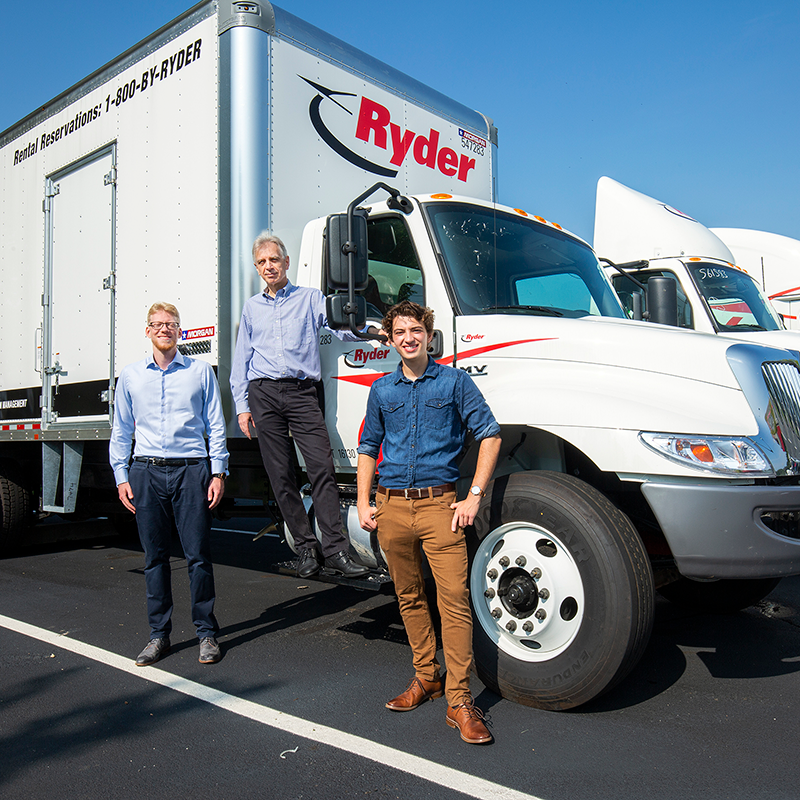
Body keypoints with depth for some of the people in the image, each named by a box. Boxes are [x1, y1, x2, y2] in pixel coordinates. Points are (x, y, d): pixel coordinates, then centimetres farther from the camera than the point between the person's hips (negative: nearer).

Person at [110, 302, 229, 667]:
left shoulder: (201, 371, 8)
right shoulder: (130, 376, 12)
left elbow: (216, 427, 7)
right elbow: (120, 432, 15)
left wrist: (218, 472, 0)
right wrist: (121, 477, 7)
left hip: (191, 469, -2)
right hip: (146, 472, 2)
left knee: (198, 555, -1)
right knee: (154, 557, 7)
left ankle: (207, 633, 12)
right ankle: (158, 634, 20)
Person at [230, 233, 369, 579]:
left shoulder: (311, 298, 12)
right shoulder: (251, 307, 20)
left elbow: (340, 327, 0)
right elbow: (241, 359, 20)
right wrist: (242, 405, 11)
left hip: (302, 392, -2)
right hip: (264, 394, 3)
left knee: (322, 467, -14)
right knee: (281, 475, 1)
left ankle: (336, 550, -12)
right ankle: (305, 547, 10)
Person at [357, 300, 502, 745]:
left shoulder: (454, 382, 2)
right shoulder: (382, 390, 12)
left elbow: (490, 434, 0)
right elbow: (368, 448, 20)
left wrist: (474, 496, -7)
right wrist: (364, 503, 10)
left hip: (438, 503, -4)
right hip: (392, 505, 4)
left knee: (455, 598, -10)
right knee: (410, 597, 13)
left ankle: (460, 700, -1)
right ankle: (426, 677, 30)